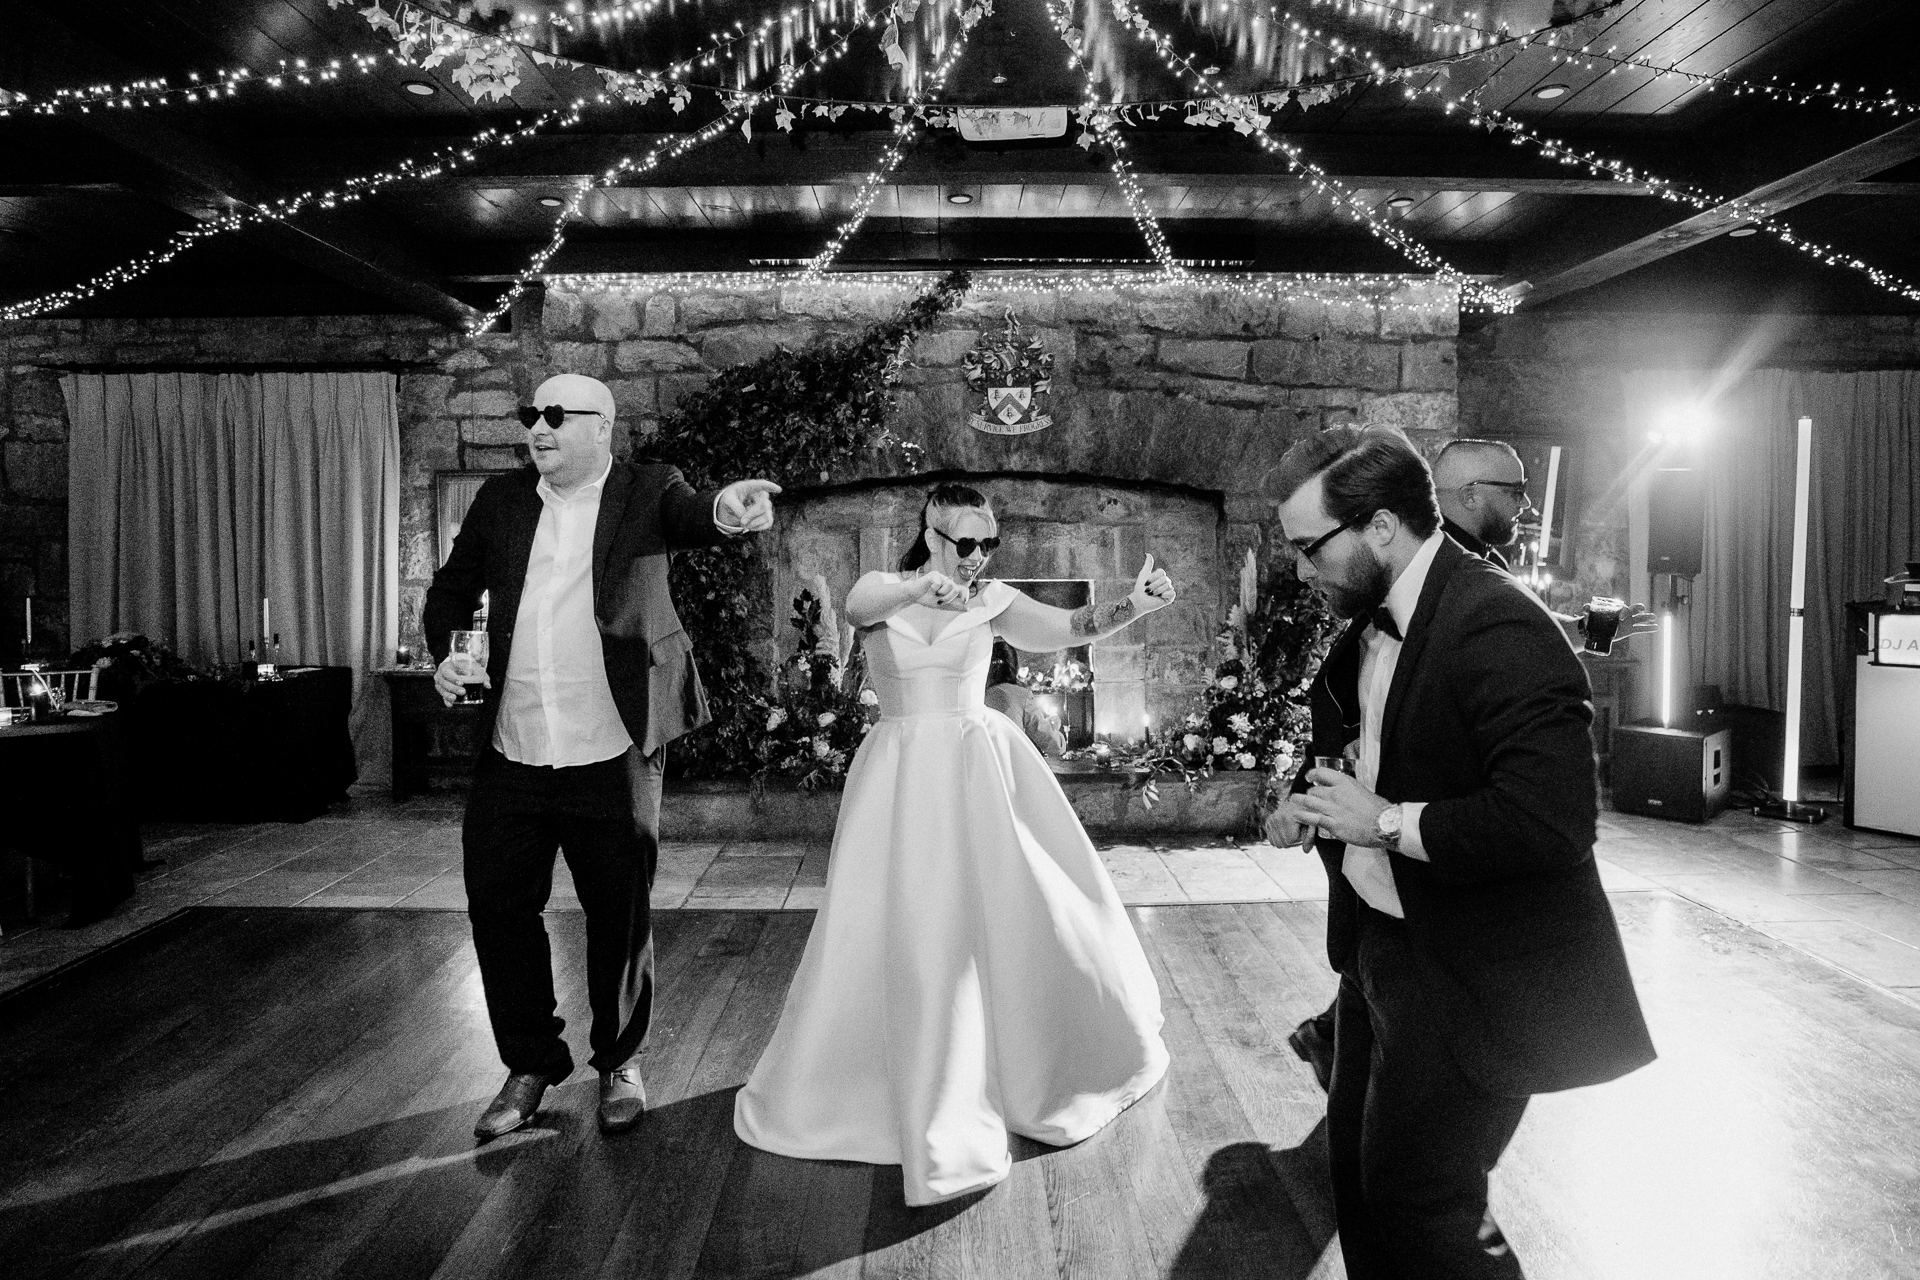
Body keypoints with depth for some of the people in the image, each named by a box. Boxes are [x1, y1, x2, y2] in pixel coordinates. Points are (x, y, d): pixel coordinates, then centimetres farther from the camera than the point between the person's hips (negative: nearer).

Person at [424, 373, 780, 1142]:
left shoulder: (648, 492, -2)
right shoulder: (500, 501, 8)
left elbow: (694, 517, -21)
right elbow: (452, 588, 14)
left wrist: (727, 511, -45)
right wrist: (445, 654, -6)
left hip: (611, 756, -3)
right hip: (510, 754, 4)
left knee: (619, 916, 8)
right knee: (498, 908, 9)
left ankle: (619, 1062, 31)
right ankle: (532, 1065, 30)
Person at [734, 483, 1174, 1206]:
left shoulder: (992, 600, 0)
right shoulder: (879, 592, -1)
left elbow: (1068, 629, -14)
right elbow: (861, 607, -25)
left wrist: (1133, 605, -33)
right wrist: (919, 589, -47)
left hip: (980, 768, 1)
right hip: (904, 775, -1)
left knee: (1024, 912, 8)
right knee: (905, 933, 1)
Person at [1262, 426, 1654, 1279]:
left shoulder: (1498, 630, -24)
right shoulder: (1369, 624, 4)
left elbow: (1551, 820, -32)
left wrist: (1386, 823, -23)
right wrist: (1309, 803, 3)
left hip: (1472, 978, -9)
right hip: (1380, 945, 9)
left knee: (1419, 1204, 3)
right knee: (1356, 1168, 21)